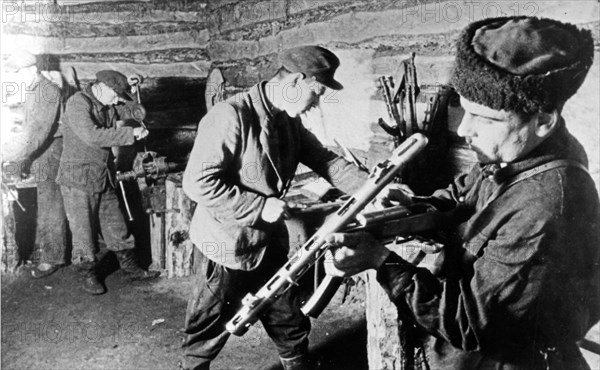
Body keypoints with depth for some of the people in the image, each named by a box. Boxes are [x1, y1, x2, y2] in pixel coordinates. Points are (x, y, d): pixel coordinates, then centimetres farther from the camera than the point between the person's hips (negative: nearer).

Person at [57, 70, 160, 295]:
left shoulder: (108, 108, 9)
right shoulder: (78, 103, -16)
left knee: (116, 225, 14)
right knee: (84, 230, 5)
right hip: (78, 178, -7)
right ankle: (89, 275, 21)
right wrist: (130, 133, -26)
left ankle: (131, 268, 25)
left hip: (104, 177, 7)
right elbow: (92, 136, -29)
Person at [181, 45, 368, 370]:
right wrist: (260, 207, -25)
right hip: (229, 248, -7)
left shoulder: (289, 121, 2)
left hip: (271, 245, 7)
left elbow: (325, 160, 5)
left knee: (292, 327, 20)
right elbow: (197, 182, -26)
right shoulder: (231, 117, -24)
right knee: (209, 334, 13)